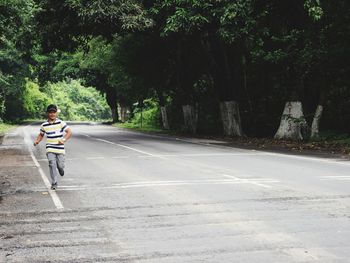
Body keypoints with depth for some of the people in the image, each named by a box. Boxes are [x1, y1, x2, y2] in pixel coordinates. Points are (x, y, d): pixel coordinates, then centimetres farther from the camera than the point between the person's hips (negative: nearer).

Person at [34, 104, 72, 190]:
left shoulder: (61, 123, -4)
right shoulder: (44, 125, 3)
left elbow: (69, 132, -5)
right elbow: (41, 134, 19)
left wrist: (64, 140, -19)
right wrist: (37, 141, 0)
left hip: (60, 148, -1)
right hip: (50, 149, 1)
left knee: (60, 165, 2)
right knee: (52, 164, -12)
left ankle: (61, 170, 42)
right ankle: (54, 183, -2)